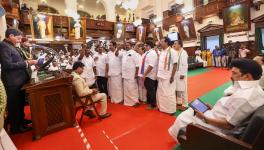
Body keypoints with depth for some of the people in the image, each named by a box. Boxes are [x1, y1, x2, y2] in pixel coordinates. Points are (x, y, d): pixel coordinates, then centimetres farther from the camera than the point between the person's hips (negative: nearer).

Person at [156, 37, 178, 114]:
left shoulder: (172, 51, -10)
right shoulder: (161, 52, 11)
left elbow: (175, 65, -12)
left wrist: (172, 76, -15)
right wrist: (158, 74, 12)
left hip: (168, 77, -7)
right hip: (161, 76, 7)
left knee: (169, 94, 3)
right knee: (160, 93, 14)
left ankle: (171, 110, 19)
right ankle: (162, 108, 30)